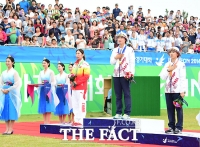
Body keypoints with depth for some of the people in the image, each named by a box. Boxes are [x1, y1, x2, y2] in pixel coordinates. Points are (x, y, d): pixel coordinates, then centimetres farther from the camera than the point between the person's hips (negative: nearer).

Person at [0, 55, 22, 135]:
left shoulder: (14, 72, -3)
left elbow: (17, 84, -11)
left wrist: (8, 90, -15)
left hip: (12, 93, -6)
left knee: (11, 110, -5)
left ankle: (11, 129, -3)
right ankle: (7, 129, 9)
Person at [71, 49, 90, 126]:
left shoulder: (85, 64, -4)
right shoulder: (75, 64, 18)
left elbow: (86, 76, -12)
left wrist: (77, 82, -15)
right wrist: (72, 81, 0)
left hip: (82, 87, -8)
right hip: (74, 88, 8)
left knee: (81, 103, -10)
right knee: (74, 104, 8)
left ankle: (81, 121, -10)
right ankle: (76, 120, 12)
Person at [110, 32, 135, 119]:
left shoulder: (129, 50, 5)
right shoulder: (115, 50, 18)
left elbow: (132, 62, 0)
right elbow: (111, 62, 14)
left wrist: (131, 73, -11)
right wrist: (116, 57, -6)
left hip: (125, 74, -4)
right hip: (116, 74, 4)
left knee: (127, 94, -7)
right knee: (118, 95, 3)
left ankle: (127, 113, -8)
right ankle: (118, 113, 6)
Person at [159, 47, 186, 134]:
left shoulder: (181, 64, -1)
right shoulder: (167, 64, 15)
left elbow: (183, 78, -6)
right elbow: (162, 77, 10)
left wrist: (182, 91, -12)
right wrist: (168, 70, -5)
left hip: (177, 90, -5)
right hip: (168, 90, 5)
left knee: (178, 109, -3)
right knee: (170, 109, 5)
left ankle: (179, 128, -1)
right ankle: (171, 127, 11)